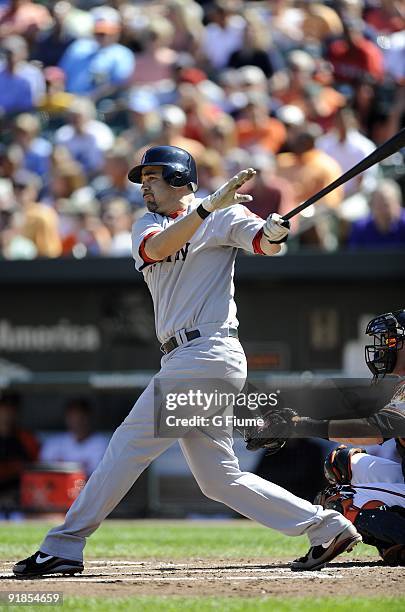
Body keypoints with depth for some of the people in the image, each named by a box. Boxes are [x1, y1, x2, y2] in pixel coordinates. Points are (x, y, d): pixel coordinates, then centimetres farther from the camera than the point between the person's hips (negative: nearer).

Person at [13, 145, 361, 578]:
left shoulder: (222, 216, 2)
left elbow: (265, 244, -12)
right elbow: (158, 248, -3)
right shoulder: (146, 226, 19)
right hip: (183, 360, 8)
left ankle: (63, 546, -3)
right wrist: (209, 206, -17)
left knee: (130, 444, -7)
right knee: (220, 481, 6)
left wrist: (275, 234, -36)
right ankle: (327, 529, 7)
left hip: (209, 350, -8)